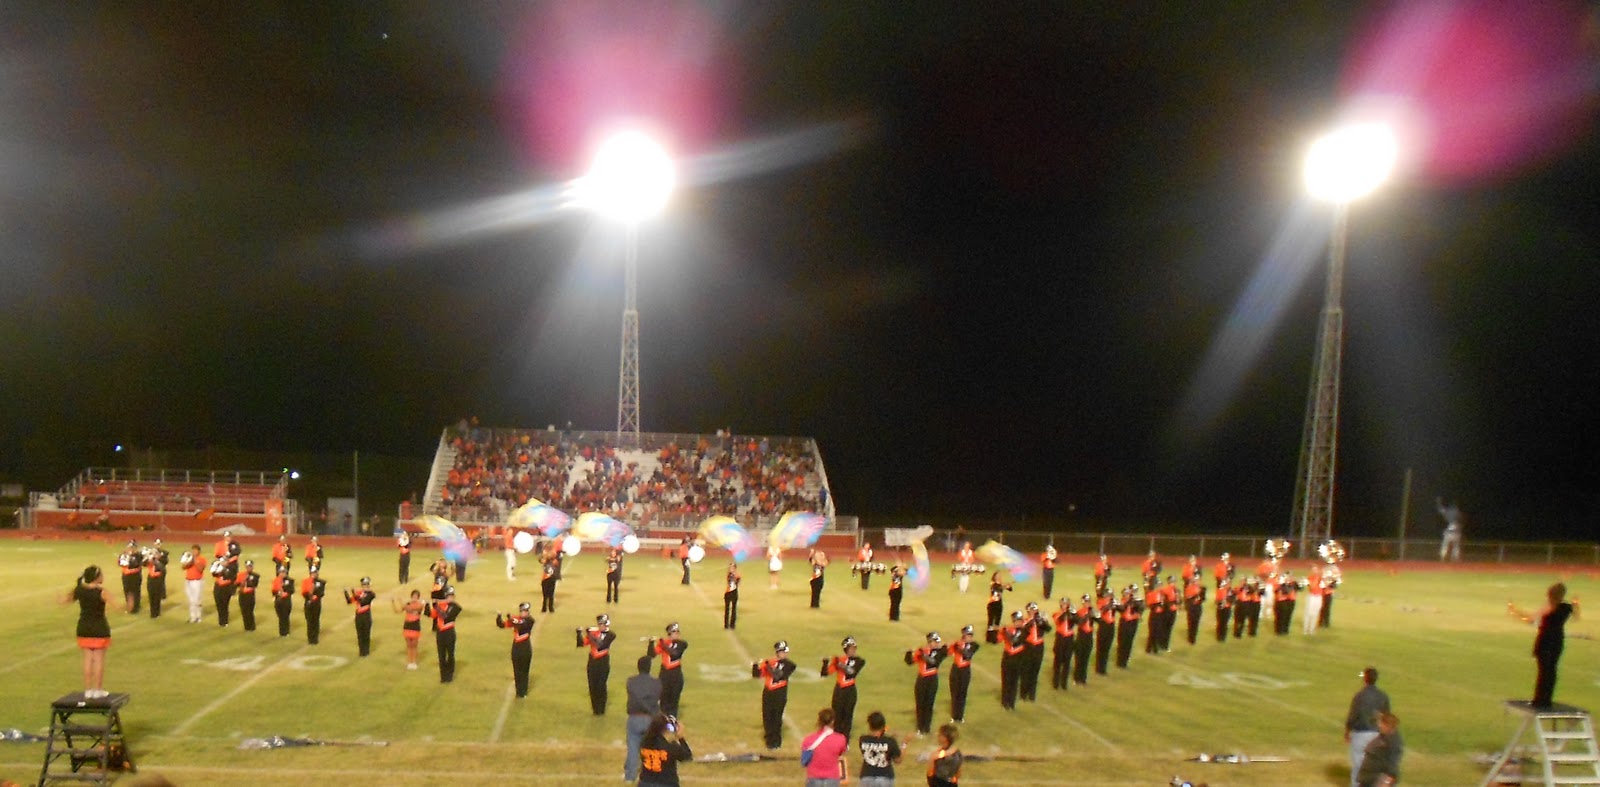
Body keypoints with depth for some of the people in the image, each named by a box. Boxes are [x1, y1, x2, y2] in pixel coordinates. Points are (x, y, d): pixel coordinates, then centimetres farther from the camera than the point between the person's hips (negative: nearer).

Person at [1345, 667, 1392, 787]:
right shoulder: (1383, 696, -2)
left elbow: (1352, 716, -14)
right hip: (1377, 734, 4)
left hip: (1360, 733, -4)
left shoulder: (1359, 696, -17)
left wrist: (1346, 732, 1)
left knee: (1358, 763, 7)